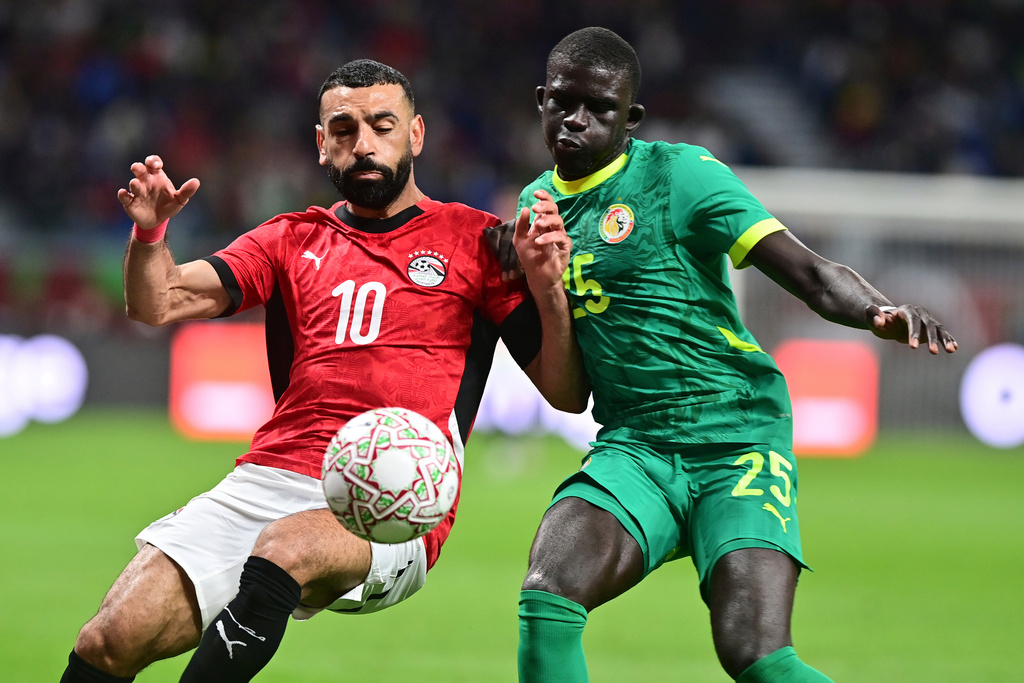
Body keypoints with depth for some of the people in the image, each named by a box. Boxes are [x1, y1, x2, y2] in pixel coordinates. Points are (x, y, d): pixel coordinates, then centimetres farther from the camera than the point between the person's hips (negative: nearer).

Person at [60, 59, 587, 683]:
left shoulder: (474, 239, 11)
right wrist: (149, 233, -10)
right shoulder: (295, 239, 21)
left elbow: (567, 395, 7)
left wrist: (548, 286, -10)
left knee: (284, 548, -38)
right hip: (268, 478, 4)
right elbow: (157, 304, 11)